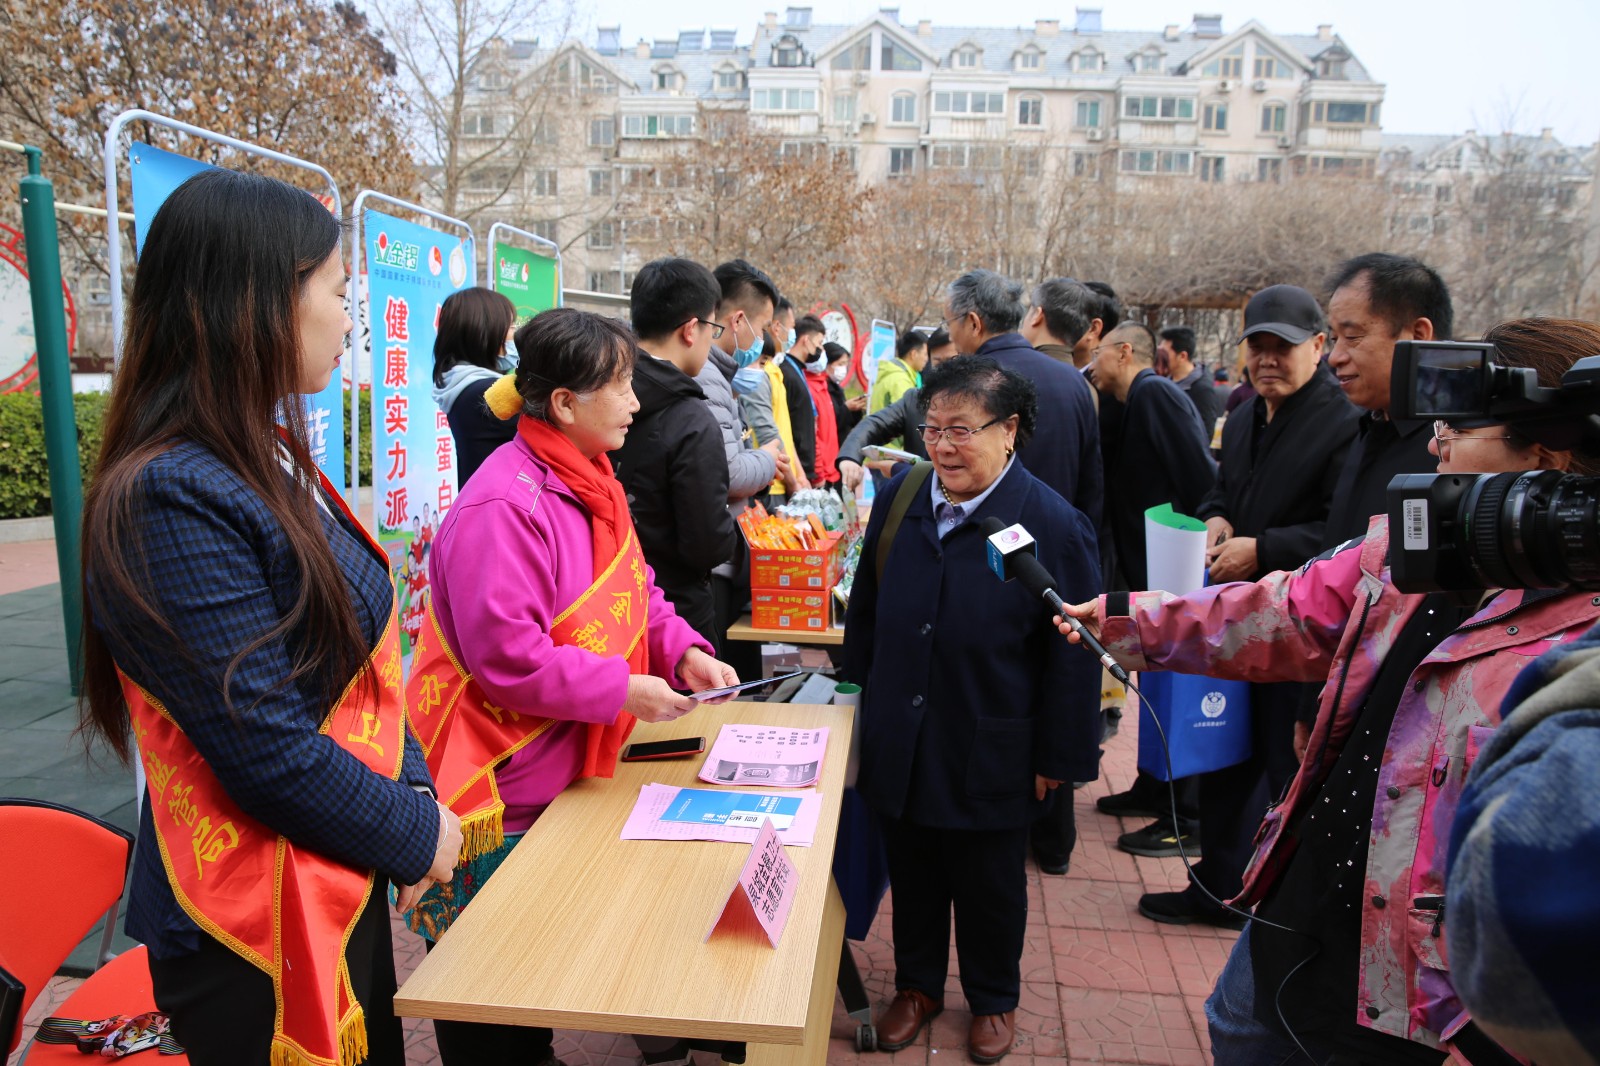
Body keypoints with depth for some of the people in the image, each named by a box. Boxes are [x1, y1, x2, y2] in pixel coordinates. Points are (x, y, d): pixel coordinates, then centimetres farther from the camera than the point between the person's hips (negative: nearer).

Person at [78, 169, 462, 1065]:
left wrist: (416, 791, 0)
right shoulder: (175, 501, -25)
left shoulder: (273, 460, 4)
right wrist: (416, 835, -12)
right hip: (260, 923, -8)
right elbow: (266, 751, -26)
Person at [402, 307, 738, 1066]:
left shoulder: (590, 483, 5)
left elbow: (631, 594, 12)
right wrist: (622, 692, -23)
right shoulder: (504, 506, -25)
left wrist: (683, 651, -5)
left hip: (561, 775, 9)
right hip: (496, 794, -9)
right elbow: (505, 656, -28)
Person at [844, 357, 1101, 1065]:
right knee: (912, 875, 19)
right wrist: (866, 697, 12)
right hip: (900, 746, 4)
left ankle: (993, 1000, 41)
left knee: (989, 887, 17)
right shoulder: (898, 501, -2)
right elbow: (865, 610, 10)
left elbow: (1072, 656, -10)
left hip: (991, 756, -3)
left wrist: (1057, 757, -9)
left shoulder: (1053, 524, -14)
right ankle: (917, 985, 43)